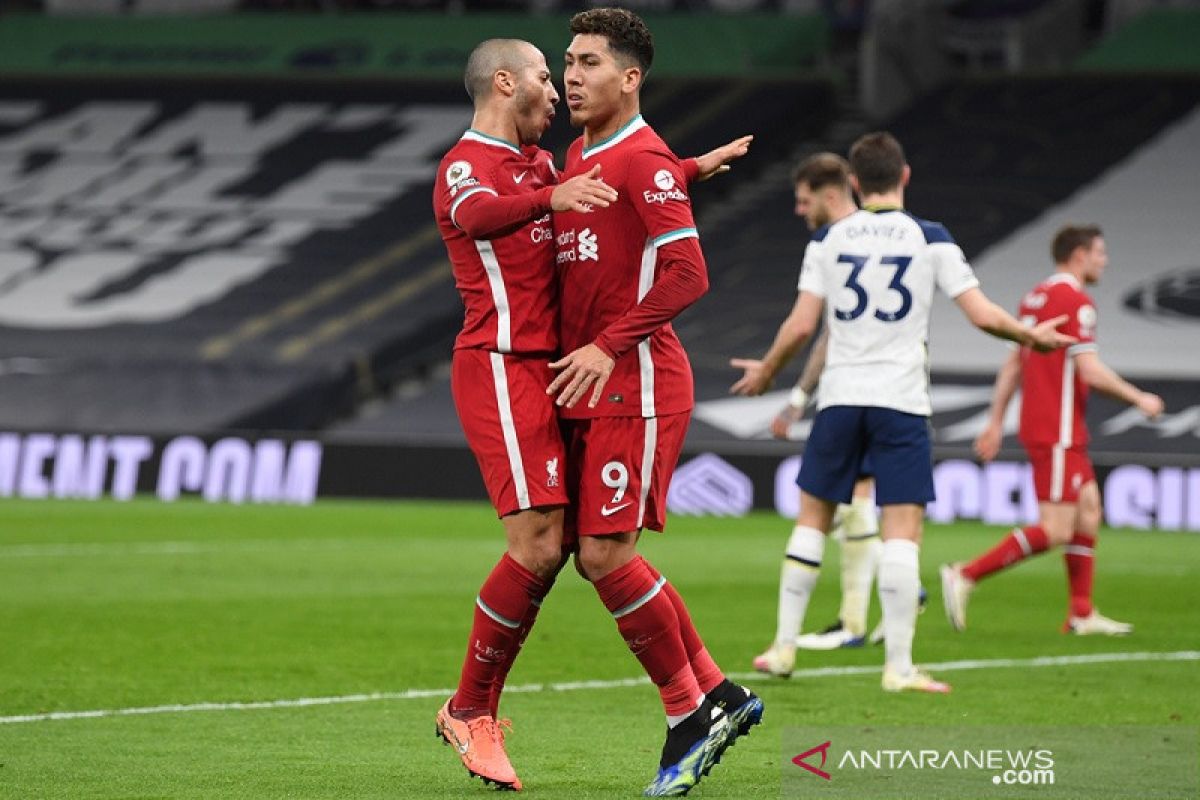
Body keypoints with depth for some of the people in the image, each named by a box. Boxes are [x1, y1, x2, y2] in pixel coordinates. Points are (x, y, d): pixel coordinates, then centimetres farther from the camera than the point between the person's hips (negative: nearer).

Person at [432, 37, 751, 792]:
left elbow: (607, 188, 39)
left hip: (539, 372, 9)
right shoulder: (466, 165, -10)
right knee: (538, 546, -16)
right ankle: (472, 711, -3)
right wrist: (552, 196, -53)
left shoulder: (538, 163, 20)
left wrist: (696, 168, 40)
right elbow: (476, 214, -34)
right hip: (501, 369, -9)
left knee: (555, 545, 4)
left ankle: (474, 709, 12)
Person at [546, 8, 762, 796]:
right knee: (599, 557, 8)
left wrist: (609, 347, -23)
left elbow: (687, 272, -20)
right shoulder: (577, 155, 16)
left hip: (636, 385, -9)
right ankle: (717, 694, 19)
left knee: (605, 554, -12)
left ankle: (690, 715, 2)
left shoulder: (643, 159, -12)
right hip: (591, 388, 9)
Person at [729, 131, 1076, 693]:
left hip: (840, 396, 2)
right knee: (902, 530, -3)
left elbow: (801, 325, 0)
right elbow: (983, 315, -4)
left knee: (813, 515, 16)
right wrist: (1034, 336, 15)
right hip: (901, 399, -2)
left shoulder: (828, 239, 3)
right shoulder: (931, 239, -1)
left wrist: (765, 372, 17)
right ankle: (899, 666, -8)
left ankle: (785, 645, 17)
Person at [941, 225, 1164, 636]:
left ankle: (1082, 613, 14)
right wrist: (1139, 399, -8)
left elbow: (1012, 366, 17)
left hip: (1065, 434, 10)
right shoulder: (1076, 301, -15)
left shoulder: (1037, 296, 14)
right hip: (1057, 433, -10)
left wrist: (996, 422, 20)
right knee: (1055, 531, -10)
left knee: (1089, 511, 13)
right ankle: (964, 577, -12)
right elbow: (1090, 372, -21)